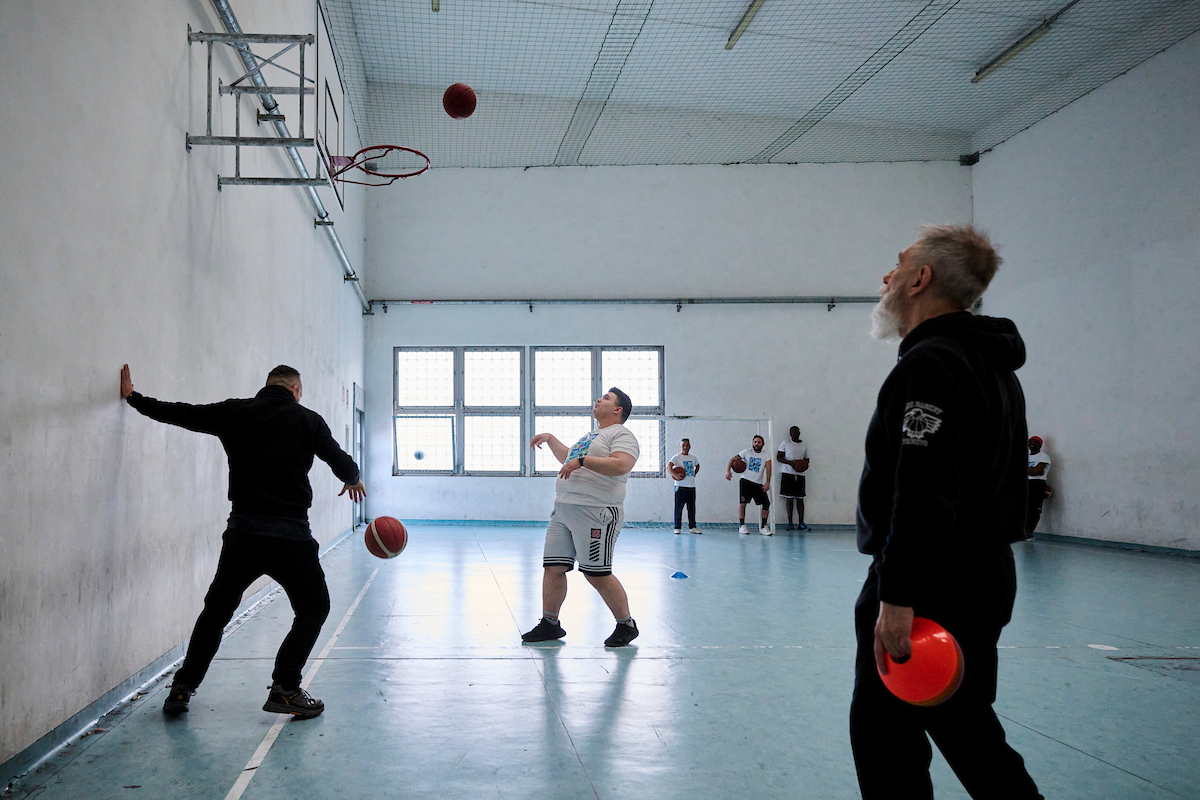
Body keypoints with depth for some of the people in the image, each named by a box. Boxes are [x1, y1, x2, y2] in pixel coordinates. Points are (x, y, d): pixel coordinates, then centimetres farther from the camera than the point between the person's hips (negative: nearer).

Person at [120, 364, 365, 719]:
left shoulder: (235, 412, 6)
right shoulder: (307, 419, 1)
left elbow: (178, 413, 13)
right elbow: (341, 462, 6)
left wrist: (134, 398, 29)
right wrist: (353, 480, 30)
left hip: (242, 533, 3)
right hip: (291, 534, -3)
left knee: (216, 609, 20)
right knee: (313, 608, 13)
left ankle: (182, 689, 21)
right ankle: (284, 689, 3)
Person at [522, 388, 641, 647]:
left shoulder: (622, 434, -3)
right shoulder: (591, 436, 26)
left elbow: (621, 465, -22)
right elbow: (566, 457, 43)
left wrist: (583, 461, -21)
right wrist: (550, 438, 35)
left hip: (595, 513, -9)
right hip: (563, 509, 9)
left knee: (597, 575, -8)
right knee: (553, 568, 6)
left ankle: (626, 625, 8)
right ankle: (549, 624, 18)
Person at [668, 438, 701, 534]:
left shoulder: (693, 458, 14)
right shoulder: (677, 457, -3)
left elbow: (697, 466, 33)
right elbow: (668, 466, -16)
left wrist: (694, 474, 16)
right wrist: (675, 475, -28)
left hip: (691, 487, 5)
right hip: (680, 486, -5)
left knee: (692, 508, 7)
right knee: (678, 508, -3)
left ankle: (692, 527, 14)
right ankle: (677, 527, 3)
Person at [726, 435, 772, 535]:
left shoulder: (766, 456, 6)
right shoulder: (747, 452, 6)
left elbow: (768, 468, -6)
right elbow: (733, 459, 7)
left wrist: (767, 482, -20)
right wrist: (728, 470, -9)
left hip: (758, 484, 1)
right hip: (745, 481, -1)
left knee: (766, 504, -7)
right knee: (742, 503, -12)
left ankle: (763, 526, 5)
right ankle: (741, 525, 1)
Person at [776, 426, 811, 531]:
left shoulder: (804, 445, 14)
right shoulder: (785, 443, 3)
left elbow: (806, 459, 21)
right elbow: (779, 457, -2)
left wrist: (806, 465, -3)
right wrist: (790, 463, -17)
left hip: (800, 474, 3)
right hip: (788, 473, -3)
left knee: (800, 499, 2)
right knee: (789, 498, -3)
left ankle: (801, 523, 5)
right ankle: (790, 523, 2)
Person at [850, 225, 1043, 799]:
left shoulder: (929, 365, -17)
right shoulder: (994, 365, 16)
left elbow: (923, 494, -27)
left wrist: (898, 598, -27)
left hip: (929, 588, -10)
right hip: (987, 580, 10)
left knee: (885, 732, -2)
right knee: (965, 727, 20)